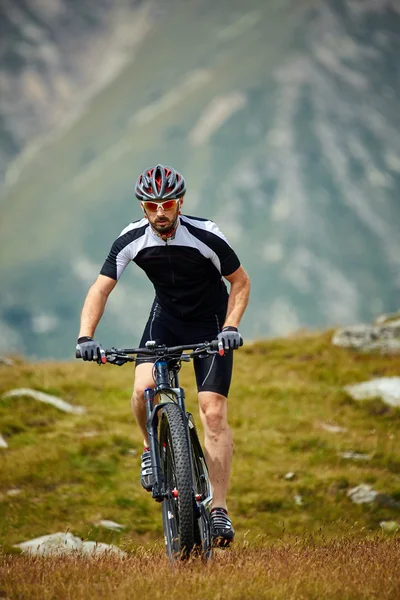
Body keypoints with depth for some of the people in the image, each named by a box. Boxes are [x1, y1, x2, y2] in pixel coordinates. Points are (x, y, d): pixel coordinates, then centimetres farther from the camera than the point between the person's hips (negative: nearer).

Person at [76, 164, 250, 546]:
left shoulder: (205, 236, -24)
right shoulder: (132, 240, -17)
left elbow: (240, 282, -12)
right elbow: (101, 289, -16)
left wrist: (230, 327, -26)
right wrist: (86, 337, -31)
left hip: (210, 322, -2)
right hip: (166, 318, 2)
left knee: (213, 413, -13)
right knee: (143, 389, -25)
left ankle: (219, 510, -8)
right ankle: (154, 448, 7)